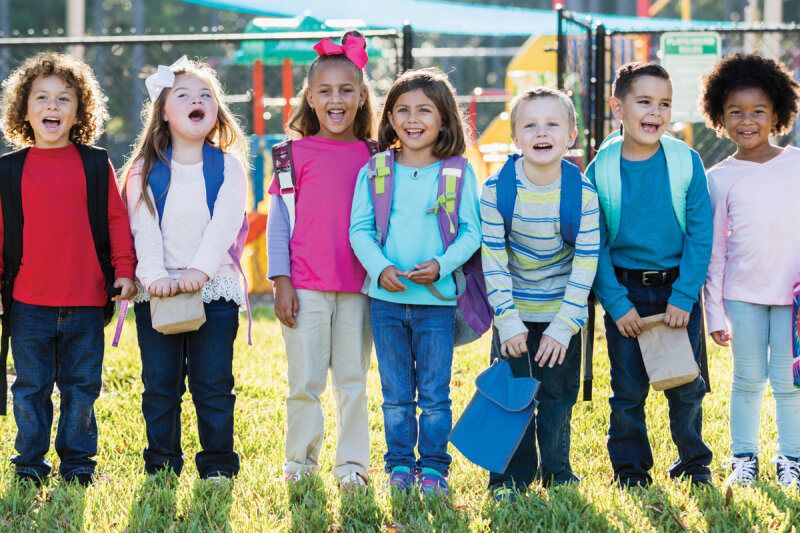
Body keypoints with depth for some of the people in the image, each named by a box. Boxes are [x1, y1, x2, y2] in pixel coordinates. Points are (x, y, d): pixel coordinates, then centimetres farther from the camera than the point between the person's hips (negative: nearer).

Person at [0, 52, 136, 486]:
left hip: (86, 302, 0)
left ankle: (78, 462, 19)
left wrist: (123, 270, 1)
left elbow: (116, 219, 7)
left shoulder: (95, 165, 4)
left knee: (81, 386, 7)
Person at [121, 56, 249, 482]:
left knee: (213, 382, 0)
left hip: (215, 287, -1)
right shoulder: (146, 171, 5)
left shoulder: (228, 167, 3)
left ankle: (218, 463, 9)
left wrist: (200, 270, -22)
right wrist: (154, 275, -19)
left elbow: (225, 223, -8)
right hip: (158, 288, 1)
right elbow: (144, 227, -4)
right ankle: (162, 465, 13)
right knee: (160, 382, 4)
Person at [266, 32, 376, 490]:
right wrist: (281, 281, -3)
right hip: (306, 286, -1)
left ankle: (353, 463, 13)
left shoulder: (373, 158, 8)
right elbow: (278, 220, 3)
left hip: (358, 287, 1)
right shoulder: (296, 153, 3)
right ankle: (301, 460, 12)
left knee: (353, 379, 6)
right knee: (305, 379, 1)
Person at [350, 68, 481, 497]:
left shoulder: (458, 173, -1)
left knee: (434, 393, 3)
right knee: (396, 393, 10)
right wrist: (380, 268, -13)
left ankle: (433, 466, 13)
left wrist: (441, 265, -16)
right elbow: (359, 229, 2)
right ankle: (399, 464, 19)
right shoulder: (374, 172, 3)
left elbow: (471, 232, -1)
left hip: (437, 298, -1)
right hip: (386, 298, 1)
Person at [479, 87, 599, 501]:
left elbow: (585, 265, -12)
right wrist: (508, 322, -15)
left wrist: (562, 326, -15)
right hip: (513, 314, 0)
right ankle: (511, 479, 18)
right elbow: (493, 259, -11)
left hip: (562, 312, 0)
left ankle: (557, 474, 23)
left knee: (557, 397, 7)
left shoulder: (583, 193, -15)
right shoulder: (496, 189, -15)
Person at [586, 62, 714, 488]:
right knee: (628, 387, 5)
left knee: (685, 385, 6)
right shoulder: (600, 171, -6)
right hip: (625, 291, 0)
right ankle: (630, 469, 18)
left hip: (679, 290, 0)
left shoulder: (686, 163, -6)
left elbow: (700, 235, -5)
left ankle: (693, 465, 22)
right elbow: (595, 245, -3)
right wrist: (616, 304, -10)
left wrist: (683, 297, -12)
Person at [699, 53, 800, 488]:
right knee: (748, 379, 6)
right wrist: (714, 311, 1)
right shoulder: (720, 178, 2)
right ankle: (743, 457, 20)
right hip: (743, 293, 0)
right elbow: (714, 248, 4)